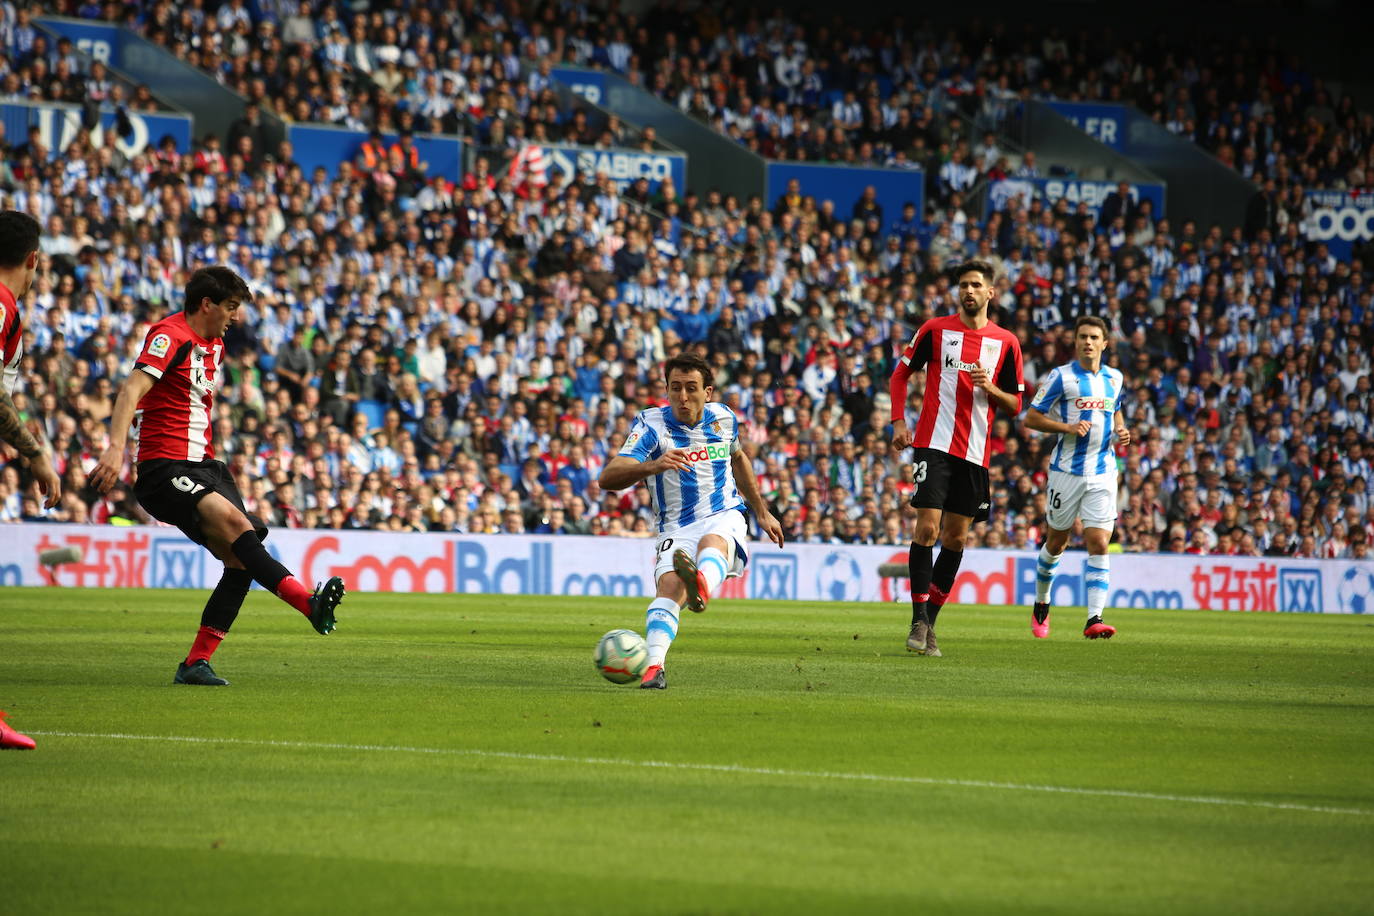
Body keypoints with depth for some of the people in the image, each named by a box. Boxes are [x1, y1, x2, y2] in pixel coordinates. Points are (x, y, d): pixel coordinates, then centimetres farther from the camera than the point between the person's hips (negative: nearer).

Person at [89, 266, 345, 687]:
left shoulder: (215, 345, 19)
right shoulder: (170, 335, -9)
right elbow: (133, 389, -22)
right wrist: (116, 448, -35)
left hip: (202, 464, 9)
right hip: (163, 467, -9)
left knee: (240, 559, -4)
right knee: (231, 520, -30)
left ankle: (196, 663, -1)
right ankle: (308, 602, -45)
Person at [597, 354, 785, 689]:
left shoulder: (724, 418, 7)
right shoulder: (651, 424, -6)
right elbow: (608, 478, -20)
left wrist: (762, 512, 35)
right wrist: (652, 466, -39)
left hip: (725, 519, 1)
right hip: (677, 529, -1)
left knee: (711, 541, -37)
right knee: (670, 584, -31)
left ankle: (702, 587, -71)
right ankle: (654, 667, -45)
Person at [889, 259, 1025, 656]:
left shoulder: (1006, 342, 7)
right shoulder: (935, 329, 2)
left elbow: (1015, 405, 10)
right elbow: (900, 374, 11)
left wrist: (989, 388, -10)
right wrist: (899, 422, 0)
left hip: (975, 452, 3)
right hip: (933, 442, -3)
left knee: (956, 537, 5)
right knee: (927, 527, -13)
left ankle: (930, 620, 15)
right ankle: (919, 621, -9)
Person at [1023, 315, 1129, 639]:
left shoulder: (1115, 378, 10)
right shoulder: (1060, 376, -4)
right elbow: (1031, 417, -5)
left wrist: (1120, 430, 6)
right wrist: (1068, 427, -18)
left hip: (1102, 472, 2)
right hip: (1066, 469, -2)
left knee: (1099, 543, -10)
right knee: (1057, 542, 10)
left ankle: (1094, 618, -16)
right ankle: (1041, 605, 33)